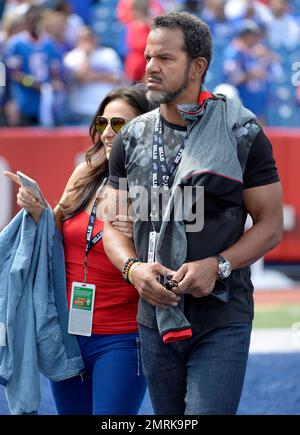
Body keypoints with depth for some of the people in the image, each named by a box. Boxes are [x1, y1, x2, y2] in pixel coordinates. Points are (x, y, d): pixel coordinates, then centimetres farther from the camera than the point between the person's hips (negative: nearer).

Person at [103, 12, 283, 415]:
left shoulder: (241, 134, -3)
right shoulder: (132, 138, 7)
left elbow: (270, 225, -3)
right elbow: (114, 225, 10)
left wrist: (217, 266, -18)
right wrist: (133, 268, -12)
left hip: (222, 322, -4)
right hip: (155, 317, 4)